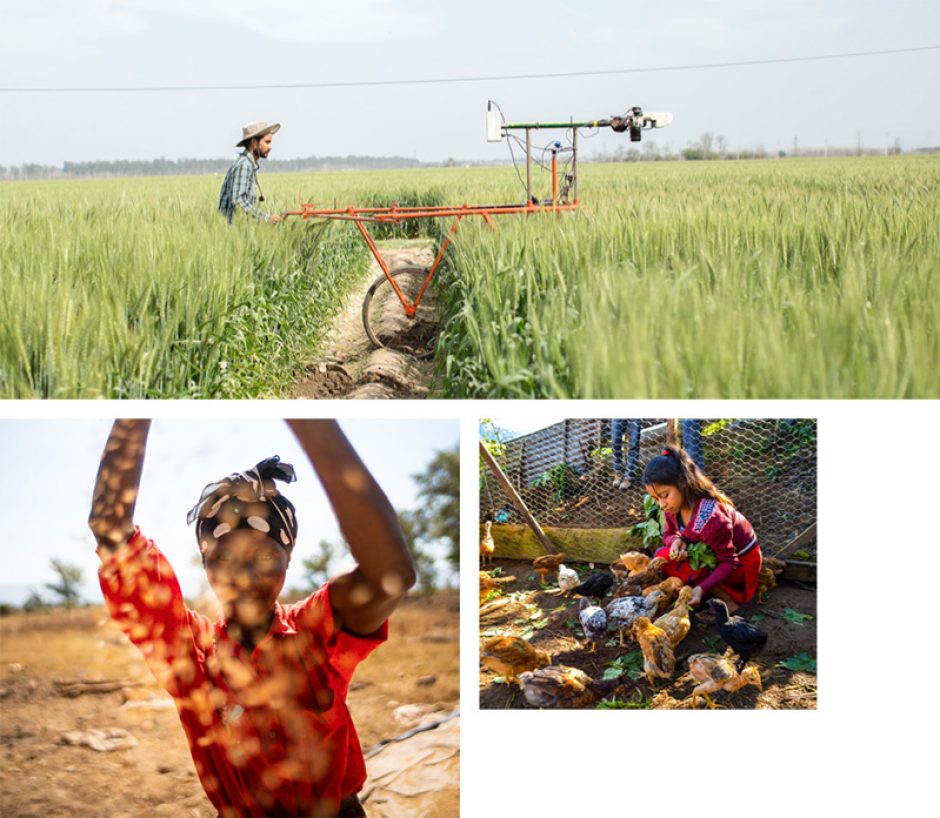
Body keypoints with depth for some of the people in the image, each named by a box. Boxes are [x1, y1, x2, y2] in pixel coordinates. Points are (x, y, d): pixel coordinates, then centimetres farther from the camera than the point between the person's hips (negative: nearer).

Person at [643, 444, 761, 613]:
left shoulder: (711, 517, -35)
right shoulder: (673, 506, -13)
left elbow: (729, 563, -29)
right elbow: (669, 534, 4)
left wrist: (702, 589, -40)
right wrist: (676, 541, -22)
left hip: (740, 561, -8)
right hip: (713, 552, 8)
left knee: (669, 562, -25)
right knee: (663, 554, -10)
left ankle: (724, 595, -14)